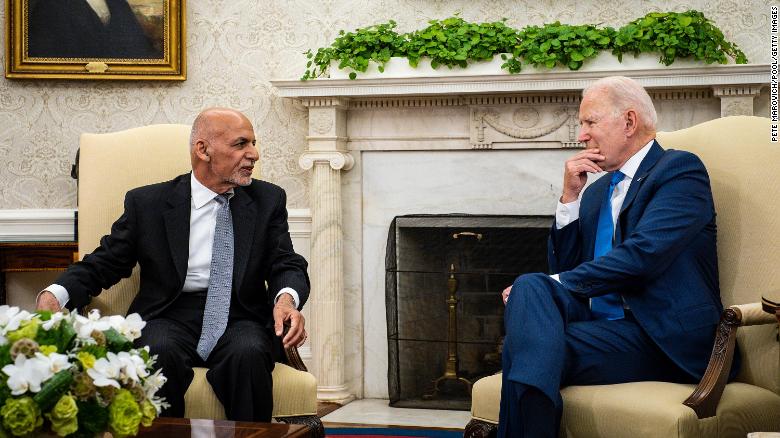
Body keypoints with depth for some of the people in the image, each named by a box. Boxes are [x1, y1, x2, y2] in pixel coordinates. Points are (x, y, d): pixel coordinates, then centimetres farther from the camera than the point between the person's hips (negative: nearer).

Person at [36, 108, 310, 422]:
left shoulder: (268, 200, 13)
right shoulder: (147, 203, 8)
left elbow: (288, 266, 7)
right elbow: (101, 264, 8)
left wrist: (286, 298, -18)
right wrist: (53, 295, -12)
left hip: (239, 320, 1)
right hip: (170, 318, -1)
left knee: (249, 353, -33)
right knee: (159, 352, -34)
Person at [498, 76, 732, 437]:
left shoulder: (680, 169, 0)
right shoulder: (597, 192, 25)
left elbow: (642, 255, -16)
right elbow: (563, 268, 19)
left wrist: (558, 285, -12)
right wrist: (570, 196, 9)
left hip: (664, 338, -7)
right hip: (600, 322, 7)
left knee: (523, 347, -28)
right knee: (529, 287, -27)